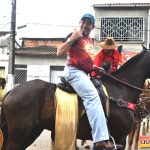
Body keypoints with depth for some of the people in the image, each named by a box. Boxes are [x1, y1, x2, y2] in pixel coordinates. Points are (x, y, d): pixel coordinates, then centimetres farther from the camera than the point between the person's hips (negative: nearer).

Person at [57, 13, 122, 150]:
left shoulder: (91, 41, 20)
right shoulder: (74, 36, -3)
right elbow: (59, 53, -11)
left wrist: (94, 66, 17)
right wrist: (72, 38, -19)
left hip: (84, 73, 10)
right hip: (74, 71, -10)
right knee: (92, 95, -28)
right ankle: (100, 139, -38)